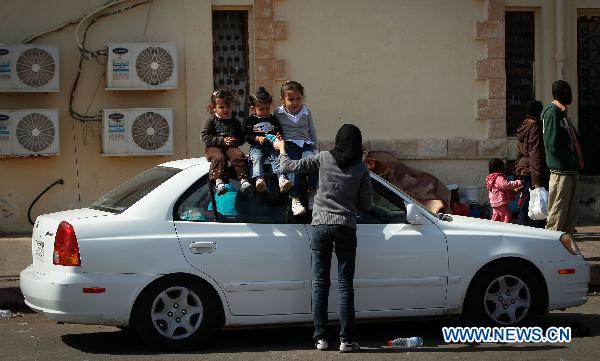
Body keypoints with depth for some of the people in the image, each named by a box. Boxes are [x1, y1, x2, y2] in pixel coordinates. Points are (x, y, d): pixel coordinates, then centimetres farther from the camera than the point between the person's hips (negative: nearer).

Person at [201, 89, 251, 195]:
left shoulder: (235, 122, 17)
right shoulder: (211, 121, 5)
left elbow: (241, 138, 18)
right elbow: (205, 137, -5)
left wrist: (235, 141, -8)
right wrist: (222, 141, -13)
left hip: (231, 147, 3)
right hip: (214, 148, -3)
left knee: (239, 156, -27)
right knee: (219, 158, -35)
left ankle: (243, 180, -31)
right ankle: (218, 181, -43)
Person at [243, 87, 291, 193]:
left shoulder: (273, 119, 18)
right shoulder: (250, 121, 10)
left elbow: (278, 132, 21)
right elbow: (246, 136, 4)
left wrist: (278, 136, -4)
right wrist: (257, 138, -11)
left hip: (271, 146, 2)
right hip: (256, 147, -2)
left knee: (276, 157, -26)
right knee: (257, 158, -31)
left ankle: (281, 178, -46)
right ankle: (259, 179, -50)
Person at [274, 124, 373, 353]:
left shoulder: (323, 159, 1)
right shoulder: (361, 169, 1)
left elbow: (289, 167, 5)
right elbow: (366, 205, 5)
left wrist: (282, 149, 24)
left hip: (320, 225, 1)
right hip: (346, 227, -1)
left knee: (320, 283, 7)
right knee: (345, 285, 2)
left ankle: (320, 337, 7)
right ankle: (346, 340, -1)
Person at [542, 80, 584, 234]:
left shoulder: (562, 113, 20)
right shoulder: (552, 113, -10)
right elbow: (553, 145, -18)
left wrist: (578, 159, 6)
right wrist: (571, 161, -13)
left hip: (571, 171, 10)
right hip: (561, 171, -10)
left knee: (571, 215, 12)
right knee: (557, 215, -7)